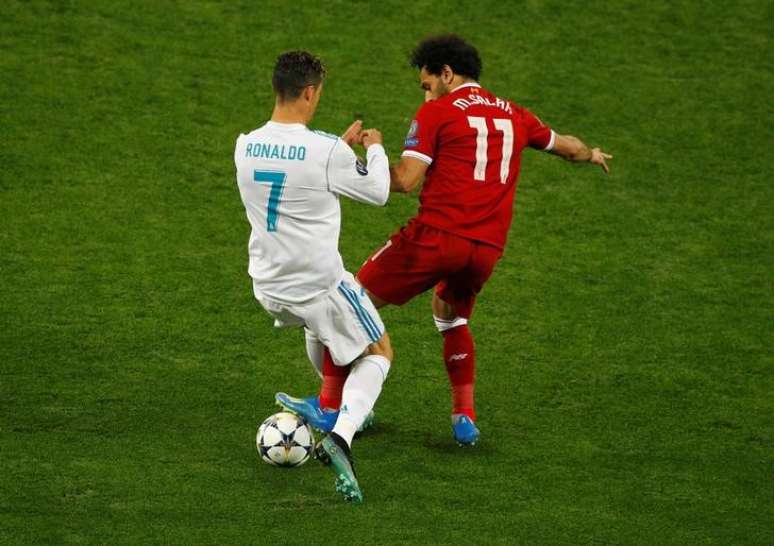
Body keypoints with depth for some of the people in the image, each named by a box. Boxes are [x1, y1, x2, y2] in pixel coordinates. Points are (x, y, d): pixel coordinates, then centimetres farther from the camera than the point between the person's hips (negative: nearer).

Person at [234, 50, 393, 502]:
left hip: (268, 287, 6)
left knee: (318, 325, 39)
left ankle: (339, 404, 53)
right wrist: (375, 149, 15)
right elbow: (378, 193, -4)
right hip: (320, 285, -6)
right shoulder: (328, 151, -21)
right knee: (379, 353, 13)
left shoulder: (246, 147, -4)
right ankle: (341, 436, -11)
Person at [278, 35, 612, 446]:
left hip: (437, 235, -6)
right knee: (451, 314, 32)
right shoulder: (513, 116, 18)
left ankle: (330, 406, 1)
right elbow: (567, 147, 36)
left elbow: (405, 181, -8)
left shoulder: (436, 113, 1)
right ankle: (465, 417, 22)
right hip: (488, 247, 6)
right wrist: (593, 155, 57)